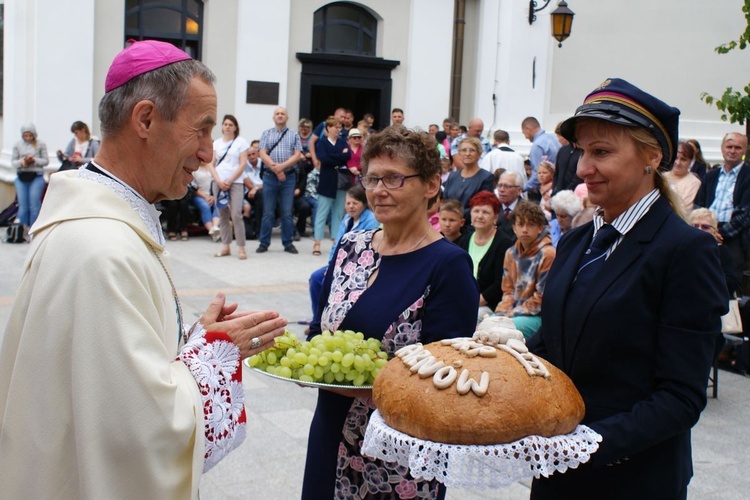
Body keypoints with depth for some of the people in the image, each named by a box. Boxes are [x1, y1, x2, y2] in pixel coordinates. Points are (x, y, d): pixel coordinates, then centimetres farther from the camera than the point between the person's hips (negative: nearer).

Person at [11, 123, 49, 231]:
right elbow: (13, 162, 7)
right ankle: (23, 228, 12)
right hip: (21, 177, 2)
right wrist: (22, 162, -13)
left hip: (36, 176, -2)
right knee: (23, 205, 3)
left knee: (34, 205, -6)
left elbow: (46, 161, 2)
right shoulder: (17, 145, 7)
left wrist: (35, 160, -15)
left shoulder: (41, 144, 2)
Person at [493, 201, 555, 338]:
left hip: (538, 316, -6)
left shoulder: (548, 254, -11)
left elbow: (542, 298, -12)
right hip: (513, 312, 7)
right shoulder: (511, 253, 11)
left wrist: (511, 315, -14)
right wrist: (501, 313, -5)